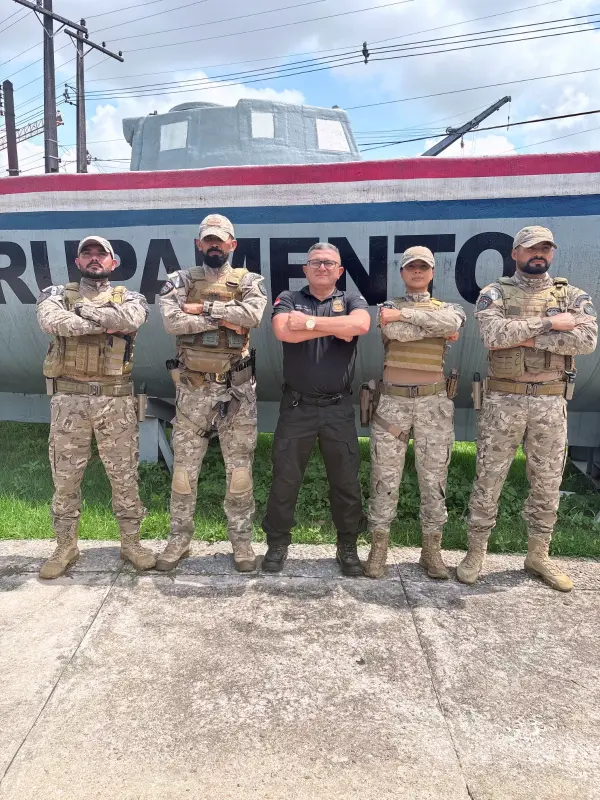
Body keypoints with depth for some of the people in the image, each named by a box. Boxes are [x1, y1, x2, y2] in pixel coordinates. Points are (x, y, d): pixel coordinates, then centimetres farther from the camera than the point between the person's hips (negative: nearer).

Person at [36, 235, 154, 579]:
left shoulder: (129, 298, 7)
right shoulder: (57, 294, 8)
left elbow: (130, 319, -18)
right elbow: (52, 321, -16)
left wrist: (82, 310, -11)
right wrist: (104, 323, -16)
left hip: (116, 399, 0)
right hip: (68, 398, 1)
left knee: (125, 474, 6)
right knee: (65, 475, 9)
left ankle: (131, 541, 22)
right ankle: (66, 546, 24)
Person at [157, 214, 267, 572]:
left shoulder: (249, 281, 5)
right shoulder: (181, 280, 6)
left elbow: (253, 315, -17)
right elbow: (172, 320, -13)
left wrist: (204, 307, -14)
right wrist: (223, 319, -14)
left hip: (237, 387, 0)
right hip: (193, 387, 1)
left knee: (240, 467, 6)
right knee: (185, 466, 7)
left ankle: (242, 540, 20)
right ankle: (179, 539, 22)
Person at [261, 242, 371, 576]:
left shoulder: (352, 300, 8)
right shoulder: (288, 299, 7)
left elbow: (360, 324, -17)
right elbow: (284, 331, -16)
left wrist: (310, 322, -15)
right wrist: (335, 328, -12)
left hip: (339, 408, 1)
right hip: (297, 406, 0)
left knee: (346, 480, 8)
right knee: (285, 479, 7)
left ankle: (348, 547, 25)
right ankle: (278, 544, 24)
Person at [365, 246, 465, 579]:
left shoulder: (446, 307, 12)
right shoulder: (388, 308, 9)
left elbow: (453, 322, -14)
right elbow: (394, 332, -15)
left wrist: (404, 314, -14)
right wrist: (437, 329, -8)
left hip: (433, 402, 1)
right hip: (392, 401, -1)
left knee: (434, 477, 5)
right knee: (385, 476, 2)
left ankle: (432, 550, 17)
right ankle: (379, 547, 13)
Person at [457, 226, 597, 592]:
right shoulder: (495, 293, 1)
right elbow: (494, 334, -20)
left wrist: (525, 336, -18)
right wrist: (550, 323, -17)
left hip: (551, 402, 3)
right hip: (503, 400, -2)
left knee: (547, 483, 11)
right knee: (489, 479, 4)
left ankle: (539, 555, 27)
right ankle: (476, 552, 18)